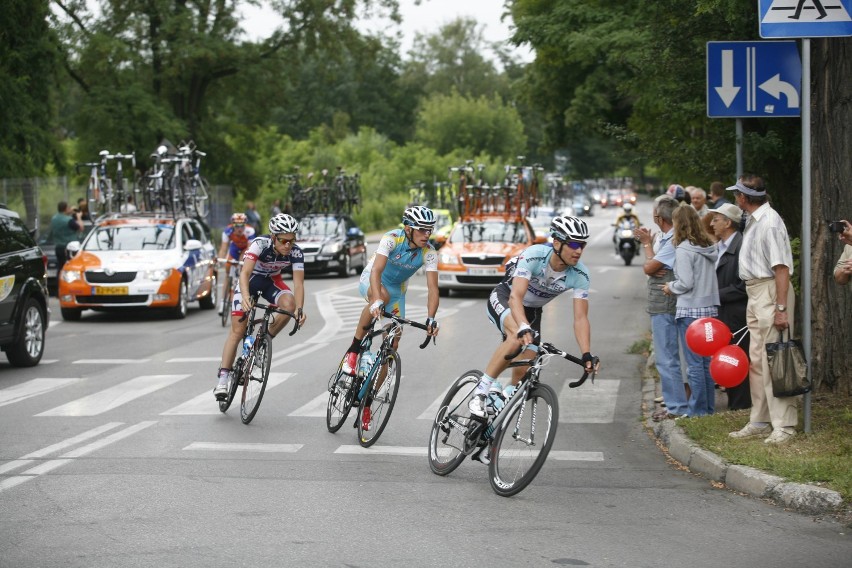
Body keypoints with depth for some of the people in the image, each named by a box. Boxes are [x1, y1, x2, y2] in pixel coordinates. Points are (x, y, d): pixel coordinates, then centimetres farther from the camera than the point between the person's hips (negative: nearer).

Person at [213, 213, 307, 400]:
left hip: (272, 281, 3)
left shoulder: (296, 253, -24)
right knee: (238, 330, -10)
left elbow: (298, 283, -26)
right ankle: (222, 379, -6)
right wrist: (245, 297, -59)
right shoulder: (260, 244, -33)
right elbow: (245, 272, -42)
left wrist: (300, 309, -42)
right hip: (250, 280, -3)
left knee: (289, 304, -30)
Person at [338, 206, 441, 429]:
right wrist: (376, 301, -57)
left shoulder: (429, 253, -21)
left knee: (392, 346, -4)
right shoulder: (392, 239, -30)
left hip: (397, 289, 4)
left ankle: (368, 400, 9)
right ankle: (354, 349, -24)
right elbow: (376, 271, -40)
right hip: (370, 282, -4)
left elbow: (433, 288, -26)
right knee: (382, 295, -41)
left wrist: (431, 318, -42)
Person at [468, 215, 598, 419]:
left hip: (532, 310, 5)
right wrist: (524, 328, -60)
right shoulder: (534, 255, -33)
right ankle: (481, 390, -27)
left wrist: (587, 354, -34)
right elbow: (516, 297, -42)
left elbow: (580, 318, -21)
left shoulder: (580, 275, -21)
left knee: (524, 372, -10)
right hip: (504, 298, -5)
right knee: (517, 336, -37)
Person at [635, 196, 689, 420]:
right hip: (659, 305, 10)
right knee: (665, 357, 15)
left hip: (665, 306, -10)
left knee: (667, 359, -7)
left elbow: (649, 267, -15)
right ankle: (673, 404, 22)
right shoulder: (664, 238, 13)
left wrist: (647, 243, 0)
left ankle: (677, 407, -3)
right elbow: (648, 266, 8)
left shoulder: (674, 241, -17)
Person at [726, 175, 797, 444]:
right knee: (756, 361, 15)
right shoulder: (753, 221, 13)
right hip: (755, 293, 10)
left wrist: (781, 308, -25)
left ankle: (784, 426, -5)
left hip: (770, 291, -10)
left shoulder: (770, 222, -18)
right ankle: (760, 422, 24)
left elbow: (781, 268, -22)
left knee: (773, 360, -9)